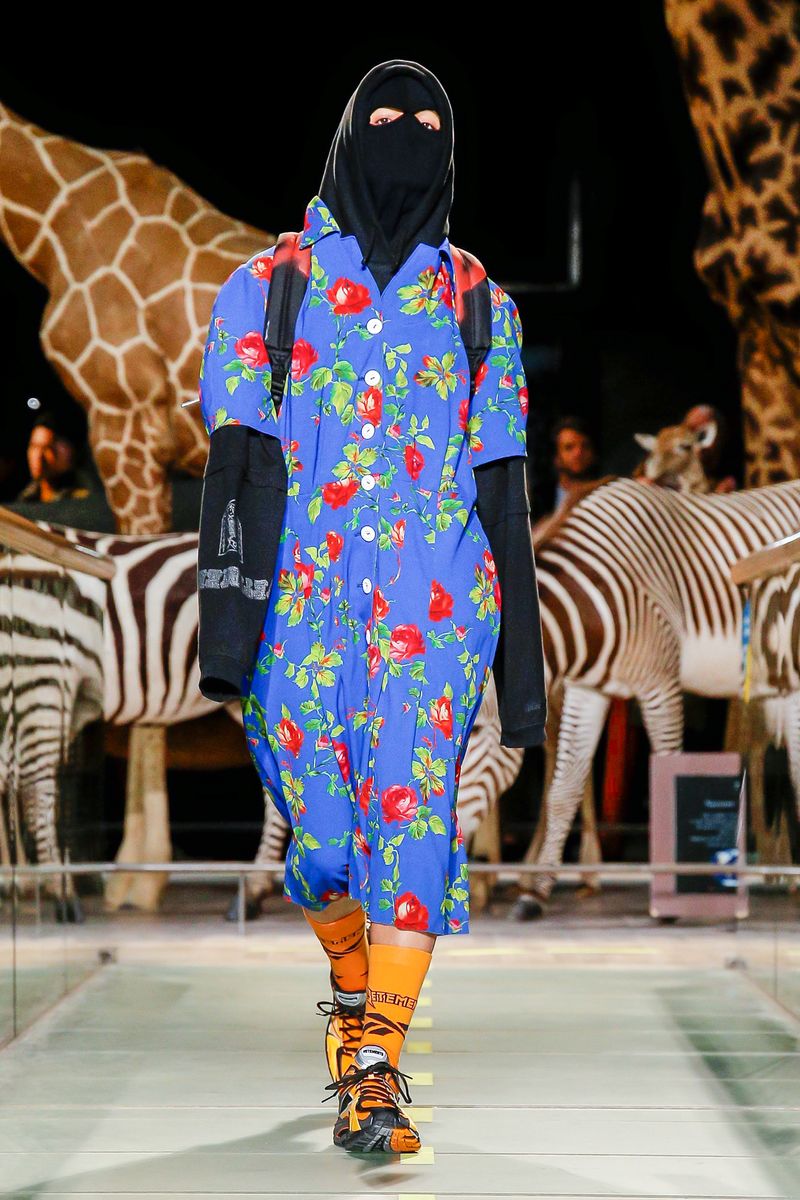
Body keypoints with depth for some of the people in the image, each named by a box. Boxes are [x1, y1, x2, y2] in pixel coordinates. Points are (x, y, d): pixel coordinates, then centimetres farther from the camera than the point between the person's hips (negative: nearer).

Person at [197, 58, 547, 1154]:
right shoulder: (265, 290, 9)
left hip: (437, 604, 0)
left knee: (412, 812, -15)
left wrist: (523, 659, 11)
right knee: (322, 842, 1)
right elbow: (238, 460, 0)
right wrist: (229, 611, -13)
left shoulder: (481, 307, 13)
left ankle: (375, 1073, -14)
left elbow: (503, 489, 14)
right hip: (301, 605, 0)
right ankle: (355, 988, 32)